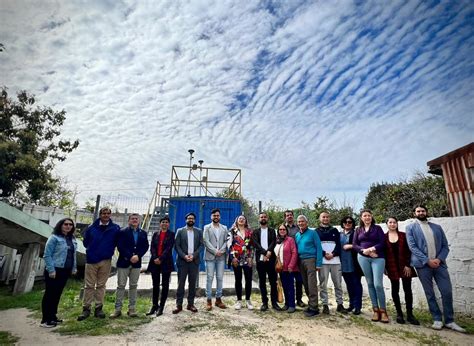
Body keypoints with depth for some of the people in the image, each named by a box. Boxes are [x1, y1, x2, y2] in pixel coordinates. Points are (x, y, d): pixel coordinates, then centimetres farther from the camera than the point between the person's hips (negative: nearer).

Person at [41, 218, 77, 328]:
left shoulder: (72, 239, 11)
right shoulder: (54, 238, -11)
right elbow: (47, 255, -14)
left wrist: (74, 267, 12)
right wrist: (51, 270, -18)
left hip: (65, 270, 7)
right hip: (54, 270, -7)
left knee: (58, 294, 15)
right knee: (49, 294, 1)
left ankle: (53, 316, 26)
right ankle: (45, 320, 11)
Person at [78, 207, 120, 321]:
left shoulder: (115, 228, -3)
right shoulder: (91, 228, 1)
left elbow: (117, 242, 7)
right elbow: (85, 241, 12)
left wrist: (109, 250, 2)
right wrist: (90, 250, 8)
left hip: (106, 261, 0)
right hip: (91, 260, 0)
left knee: (101, 285, 9)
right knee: (89, 286, 7)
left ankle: (98, 308, 19)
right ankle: (86, 309, 17)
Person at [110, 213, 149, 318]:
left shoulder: (143, 233, 9)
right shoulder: (122, 232, -1)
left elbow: (145, 246, 4)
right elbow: (120, 247, -10)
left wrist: (137, 256, -12)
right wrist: (130, 257, -18)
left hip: (136, 263, 3)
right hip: (123, 262, -3)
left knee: (133, 286, 8)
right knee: (121, 286, 2)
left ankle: (132, 309, 16)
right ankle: (118, 309, 11)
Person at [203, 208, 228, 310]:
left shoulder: (224, 228, 12)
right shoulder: (207, 227, 4)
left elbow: (226, 241, 6)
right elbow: (206, 241, -6)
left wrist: (221, 251, -10)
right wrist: (215, 251, -13)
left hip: (221, 256, 3)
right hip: (210, 256, -2)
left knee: (220, 278, 6)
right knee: (210, 278, -1)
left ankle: (218, 299, 16)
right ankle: (209, 300, 7)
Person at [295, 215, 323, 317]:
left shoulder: (312, 233, -4)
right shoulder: (297, 235, 12)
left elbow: (319, 248, -7)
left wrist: (318, 263, -12)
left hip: (310, 259, -6)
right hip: (301, 261, 6)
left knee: (312, 285, -7)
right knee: (305, 285, 11)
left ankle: (314, 308, 1)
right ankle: (311, 304, 23)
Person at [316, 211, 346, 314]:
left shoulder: (335, 231, 14)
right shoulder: (316, 231, 8)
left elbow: (339, 244, 6)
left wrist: (333, 254, -9)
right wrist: (324, 254, -12)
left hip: (335, 260, 2)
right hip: (322, 261, -2)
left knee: (338, 283, 6)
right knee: (323, 284, -1)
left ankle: (340, 304, 17)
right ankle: (325, 305, 7)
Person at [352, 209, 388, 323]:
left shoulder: (377, 228, 5)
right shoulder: (358, 230, 11)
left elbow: (382, 243, -4)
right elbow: (354, 245, 6)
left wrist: (371, 249, -15)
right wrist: (364, 250, -11)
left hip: (378, 258, -2)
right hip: (363, 258, 2)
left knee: (378, 284, -9)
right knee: (370, 284, 6)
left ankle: (383, 310, 5)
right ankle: (375, 309, 15)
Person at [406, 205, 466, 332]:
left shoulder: (437, 227, 14)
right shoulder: (411, 227, 3)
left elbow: (445, 246, 9)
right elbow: (412, 246, -5)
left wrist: (439, 259, -8)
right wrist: (427, 260, -13)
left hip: (439, 263, 3)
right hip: (423, 264, -3)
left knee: (447, 292, 1)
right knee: (430, 293, 4)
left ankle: (449, 321, 16)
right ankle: (437, 319, 17)